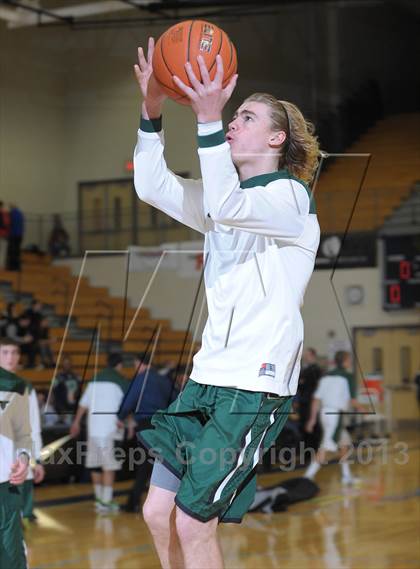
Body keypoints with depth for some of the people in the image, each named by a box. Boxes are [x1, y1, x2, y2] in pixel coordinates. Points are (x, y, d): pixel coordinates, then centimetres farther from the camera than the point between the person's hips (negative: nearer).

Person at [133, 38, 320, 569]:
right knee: (158, 513, 4)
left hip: (257, 383, -8)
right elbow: (152, 185, 6)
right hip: (208, 375, 8)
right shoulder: (225, 198, 19)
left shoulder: (290, 195, -6)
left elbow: (226, 206, -26)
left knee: (192, 522, -9)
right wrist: (152, 109, -4)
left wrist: (208, 118, -32)